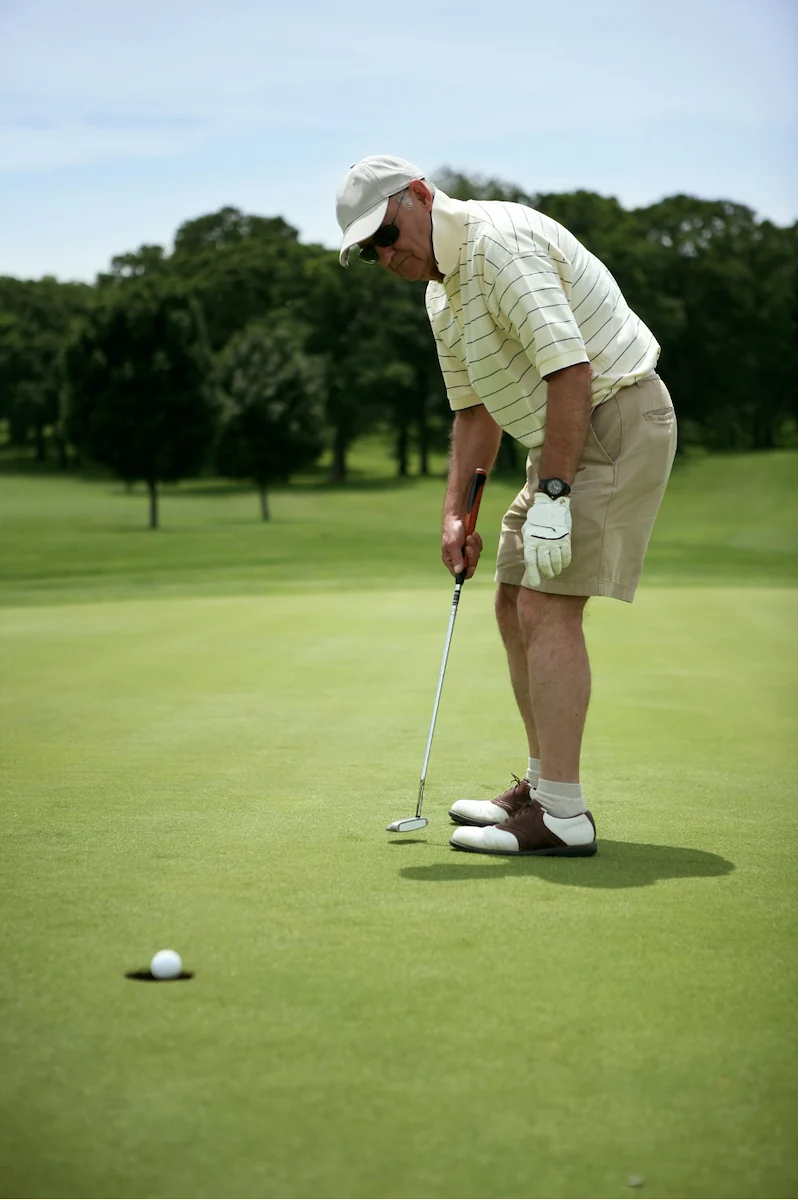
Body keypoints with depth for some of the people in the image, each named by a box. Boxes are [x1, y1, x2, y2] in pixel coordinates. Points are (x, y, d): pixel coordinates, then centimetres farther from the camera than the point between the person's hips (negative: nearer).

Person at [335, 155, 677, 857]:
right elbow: (475, 407, 21)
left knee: (548, 607, -15)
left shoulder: (500, 242, -19)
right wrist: (457, 509, 11)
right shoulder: (443, 289, 14)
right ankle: (544, 785, 21)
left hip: (615, 420, -10)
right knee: (516, 605, 12)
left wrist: (551, 497, -27)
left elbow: (570, 369, -27)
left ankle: (561, 816, -13)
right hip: (567, 438, 11)